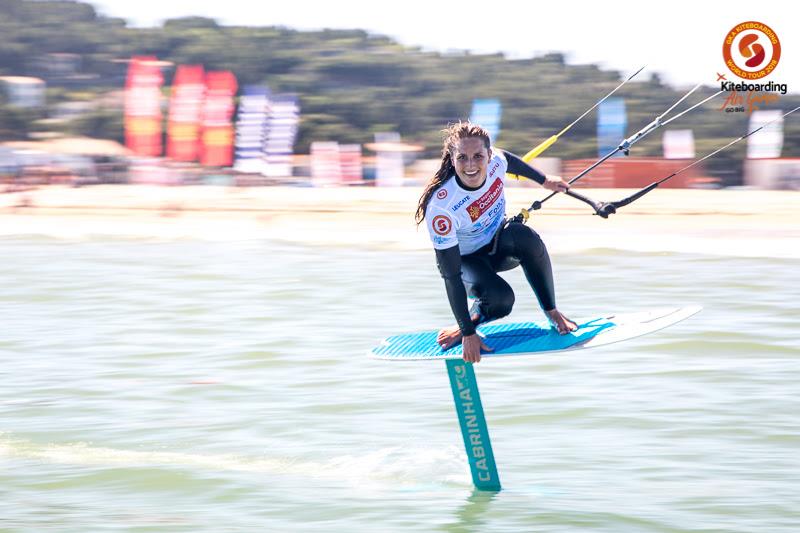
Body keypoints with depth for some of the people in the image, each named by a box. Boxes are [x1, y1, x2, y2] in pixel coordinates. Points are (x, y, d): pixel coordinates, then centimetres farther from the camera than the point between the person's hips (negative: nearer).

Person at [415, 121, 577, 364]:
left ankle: (551, 311, -13)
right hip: (467, 259, -4)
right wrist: (468, 333, -29)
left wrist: (544, 180, 21)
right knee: (500, 298, -33)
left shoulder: (496, 161, -23)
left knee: (525, 237, -32)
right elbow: (450, 275, -30)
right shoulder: (440, 207, -35)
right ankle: (475, 315, 2)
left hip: (500, 240, 4)